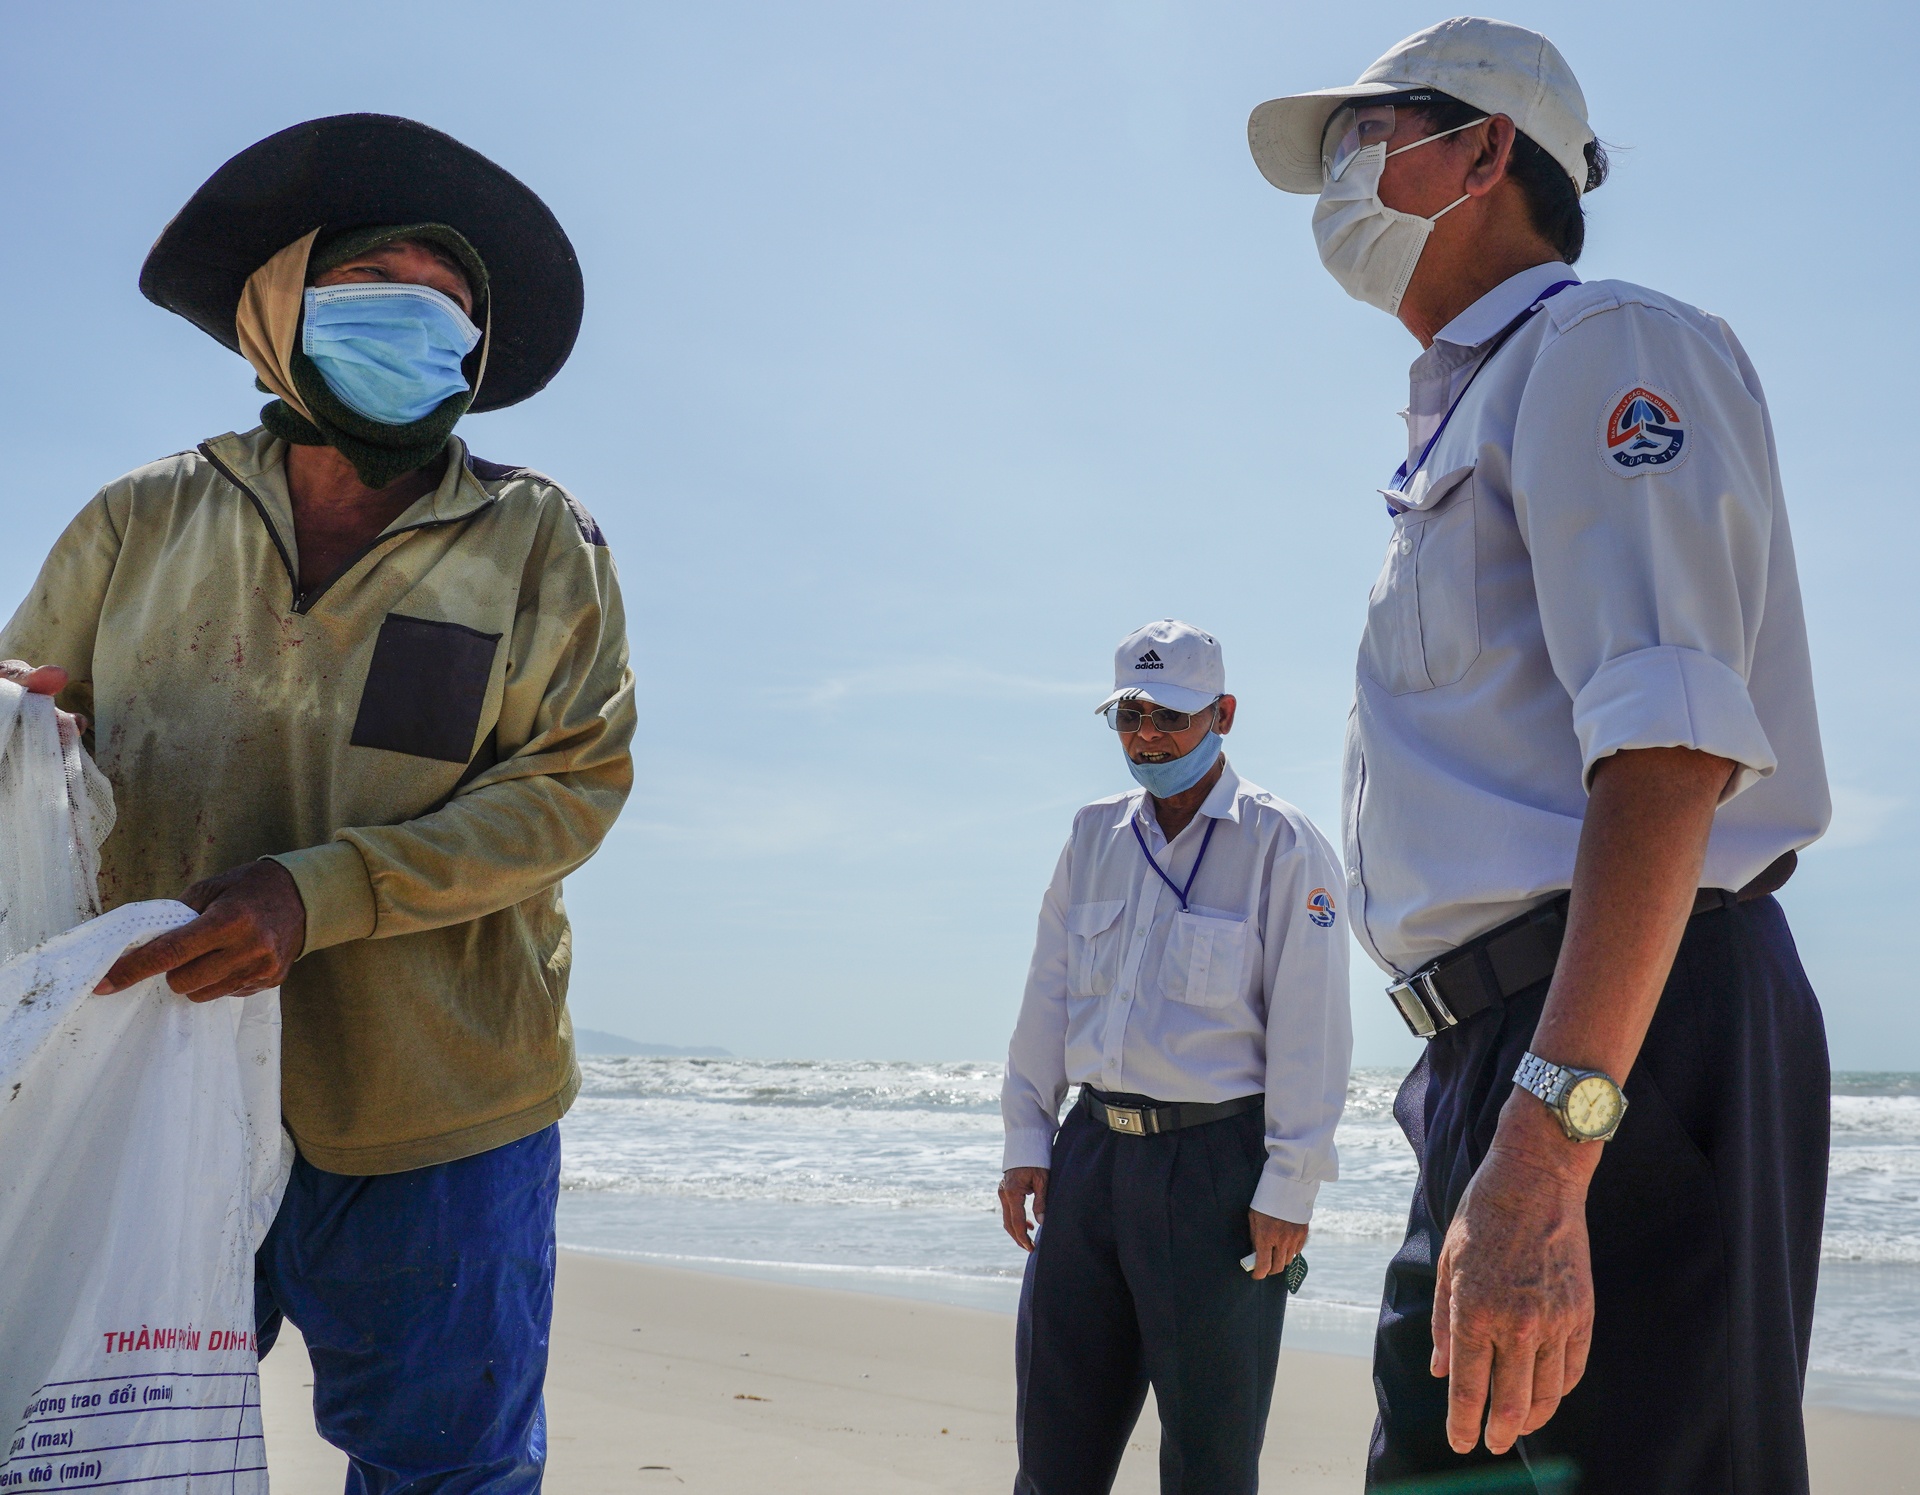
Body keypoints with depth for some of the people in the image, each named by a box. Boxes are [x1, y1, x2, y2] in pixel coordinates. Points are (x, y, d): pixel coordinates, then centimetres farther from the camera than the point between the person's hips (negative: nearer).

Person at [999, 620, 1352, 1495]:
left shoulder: (1281, 846, -6)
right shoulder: (1095, 836, 11)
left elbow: (1310, 1033, -10)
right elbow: (1047, 997, 13)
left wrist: (1288, 1192, -13)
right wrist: (1026, 1140, 8)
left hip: (1215, 1160, -5)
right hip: (1092, 1151, 5)